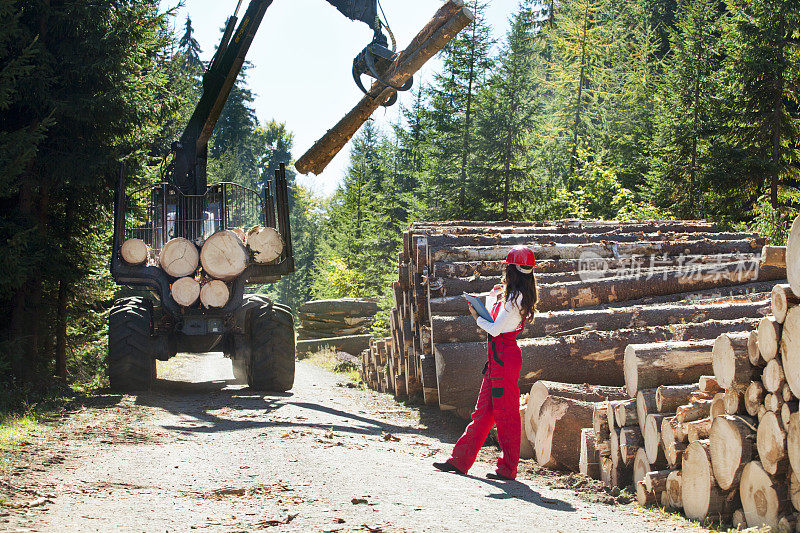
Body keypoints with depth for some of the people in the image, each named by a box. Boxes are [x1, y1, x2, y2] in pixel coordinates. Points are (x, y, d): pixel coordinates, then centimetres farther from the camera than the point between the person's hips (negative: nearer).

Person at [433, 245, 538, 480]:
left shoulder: (514, 297, -14)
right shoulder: (519, 296, 15)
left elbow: (495, 329, -16)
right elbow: (493, 317, 25)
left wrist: (477, 317, -2)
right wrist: (492, 295, 27)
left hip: (503, 356, -10)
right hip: (498, 357, 10)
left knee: (506, 414, -3)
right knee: (483, 411, 11)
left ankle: (507, 469, 3)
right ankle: (460, 460, 16)